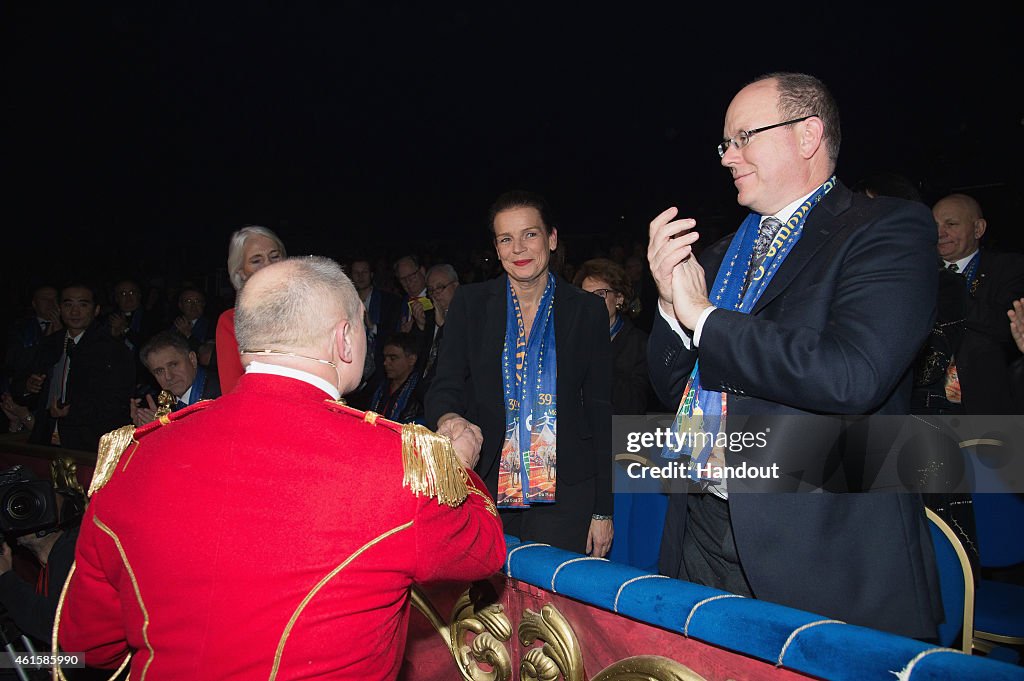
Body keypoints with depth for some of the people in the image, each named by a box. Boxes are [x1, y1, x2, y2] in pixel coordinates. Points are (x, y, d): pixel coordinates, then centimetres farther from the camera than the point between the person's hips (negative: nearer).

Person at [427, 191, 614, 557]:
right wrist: (448, 418, -25)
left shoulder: (587, 311, 2)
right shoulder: (470, 303, 4)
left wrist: (603, 510, 2)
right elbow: (444, 386, 1)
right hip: (486, 488, 1)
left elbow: (600, 410, 4)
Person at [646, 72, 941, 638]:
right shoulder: (723, 254, 13)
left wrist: (702, 317, -13)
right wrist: (671, 303, -7)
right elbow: (673, 390, 13)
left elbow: (852, 375, -25)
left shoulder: (889, 230, -7)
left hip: (821, 553, -6)